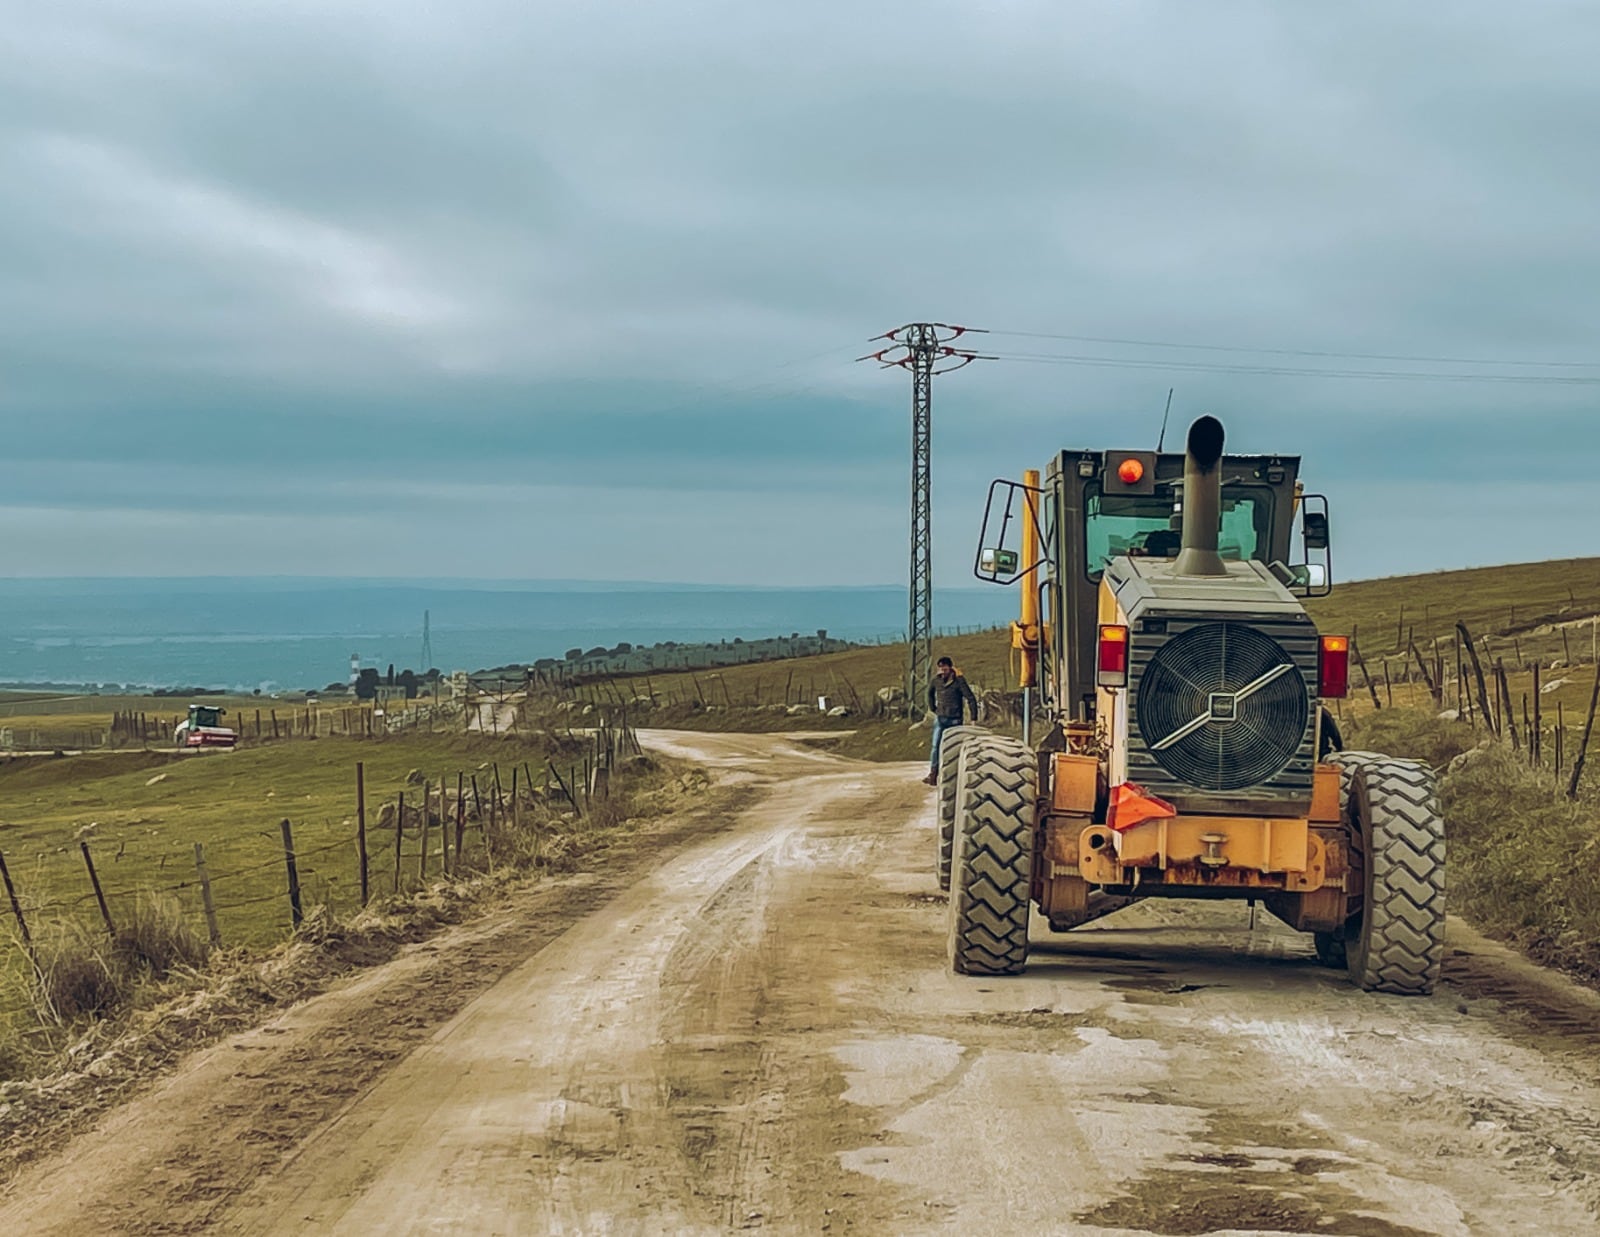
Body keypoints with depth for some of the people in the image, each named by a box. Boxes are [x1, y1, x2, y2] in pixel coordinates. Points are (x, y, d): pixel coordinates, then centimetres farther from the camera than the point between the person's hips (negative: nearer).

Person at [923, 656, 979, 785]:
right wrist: (932, 709, 14)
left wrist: (974, 719, -16)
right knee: (936, 746, -7)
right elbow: (930, 693, 21)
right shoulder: (936, 680, -1)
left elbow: (971, 699, -13)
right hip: (940, 719, 3)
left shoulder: (959, 681, -14)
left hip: (955, 720, -3)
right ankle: (933, 775, -10)